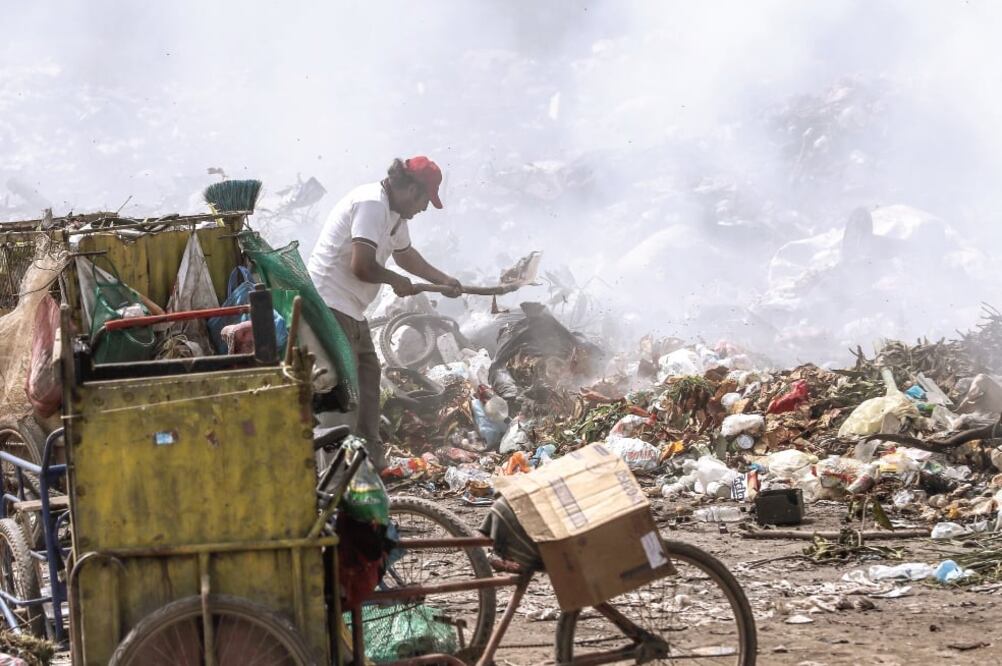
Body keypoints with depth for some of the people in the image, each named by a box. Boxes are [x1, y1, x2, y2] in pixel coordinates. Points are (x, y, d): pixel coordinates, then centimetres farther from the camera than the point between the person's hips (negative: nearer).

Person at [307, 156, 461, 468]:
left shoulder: (394, 212, 13)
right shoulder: (372, 205, -20)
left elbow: (405, 254, 33)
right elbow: (361, 266, -27)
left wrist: (444, 280, 29)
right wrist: (396, 281, -9)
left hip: (350, 308, 11)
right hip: (332, 303, -11)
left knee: (368, 373, 18)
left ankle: (371, 454, 27)